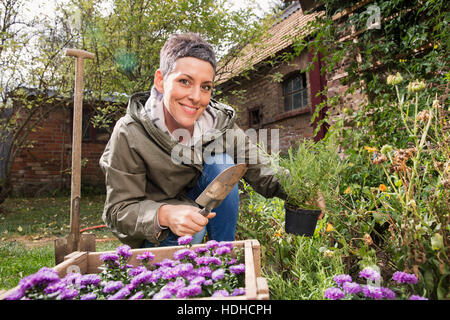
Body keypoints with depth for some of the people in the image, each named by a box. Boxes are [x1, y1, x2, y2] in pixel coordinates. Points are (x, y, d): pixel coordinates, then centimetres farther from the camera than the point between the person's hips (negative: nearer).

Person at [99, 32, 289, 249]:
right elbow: (118, 210, -24)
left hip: (202, 203, 4)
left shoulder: (219, 121, -16)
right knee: (192, 231, -34)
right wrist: (164, 215, -44)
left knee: (221, 162, -22)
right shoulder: (129, 134, -26)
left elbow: (256, 167, -11)